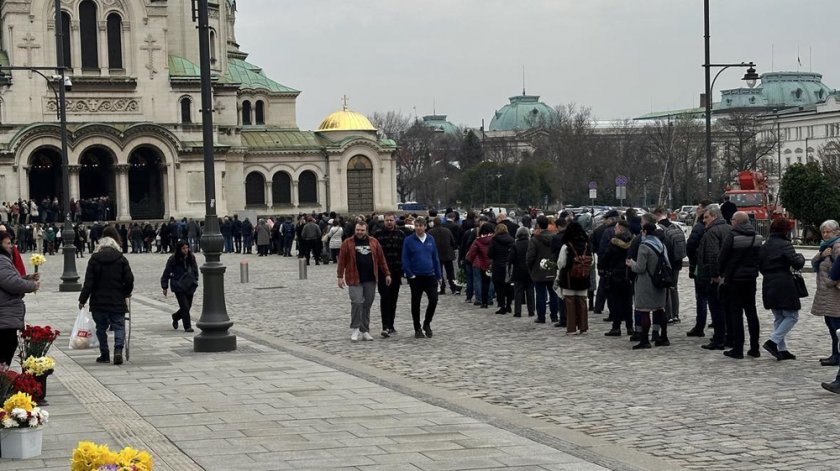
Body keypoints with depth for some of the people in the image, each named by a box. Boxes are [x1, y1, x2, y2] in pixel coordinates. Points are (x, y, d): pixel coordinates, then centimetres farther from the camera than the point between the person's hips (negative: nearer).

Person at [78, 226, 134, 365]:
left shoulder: (95, 258, -4)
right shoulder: (121, 259, -4)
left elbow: (88, 282, -4)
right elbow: (129, 279, -4)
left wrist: (82, 299, 2)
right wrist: (126, 293, 15)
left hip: (99, 301, 1)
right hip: (117, 302, -1)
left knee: (101, 328, 12)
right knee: (119, 326, 4)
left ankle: (104, 354, 13)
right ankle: (118, 350, -17)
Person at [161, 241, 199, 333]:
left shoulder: (191, 257, 1)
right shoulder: (173, 259, -11)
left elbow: (195, 270, 16)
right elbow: (166, 273, -4)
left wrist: (195, 281, 12)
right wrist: (165, 287, -2)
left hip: (190, 286, 5)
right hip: (179, 287, -5)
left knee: (188, 306, 12)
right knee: (185, 307, -10)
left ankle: (175, 317, 40)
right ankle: (187, 326, 0)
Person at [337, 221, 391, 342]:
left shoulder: (374, 242, 8)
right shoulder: (347, 243, 0)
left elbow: (381, 259, 11)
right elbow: (342, 261, -1)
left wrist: (387, 274, 8)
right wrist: (340, 276, -6)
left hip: (370, 280, 3)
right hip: (354, 280, -3)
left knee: (367, 305, 7)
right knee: (357, 302, -14)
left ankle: (365, 331, 17)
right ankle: (355, 329, 0)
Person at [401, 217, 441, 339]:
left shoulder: (430, 239, 5)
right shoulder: (409, 240, -4)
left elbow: (435, 258, 10)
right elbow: (405, 260, -5)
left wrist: (438, 275, 7)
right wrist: (410, 274, -12)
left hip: (430, 276, 2)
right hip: (416, 277, -2)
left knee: (434, 300, -7)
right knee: (416, 303, 6)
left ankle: (427, 323, 16)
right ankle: (417, 329, 17)